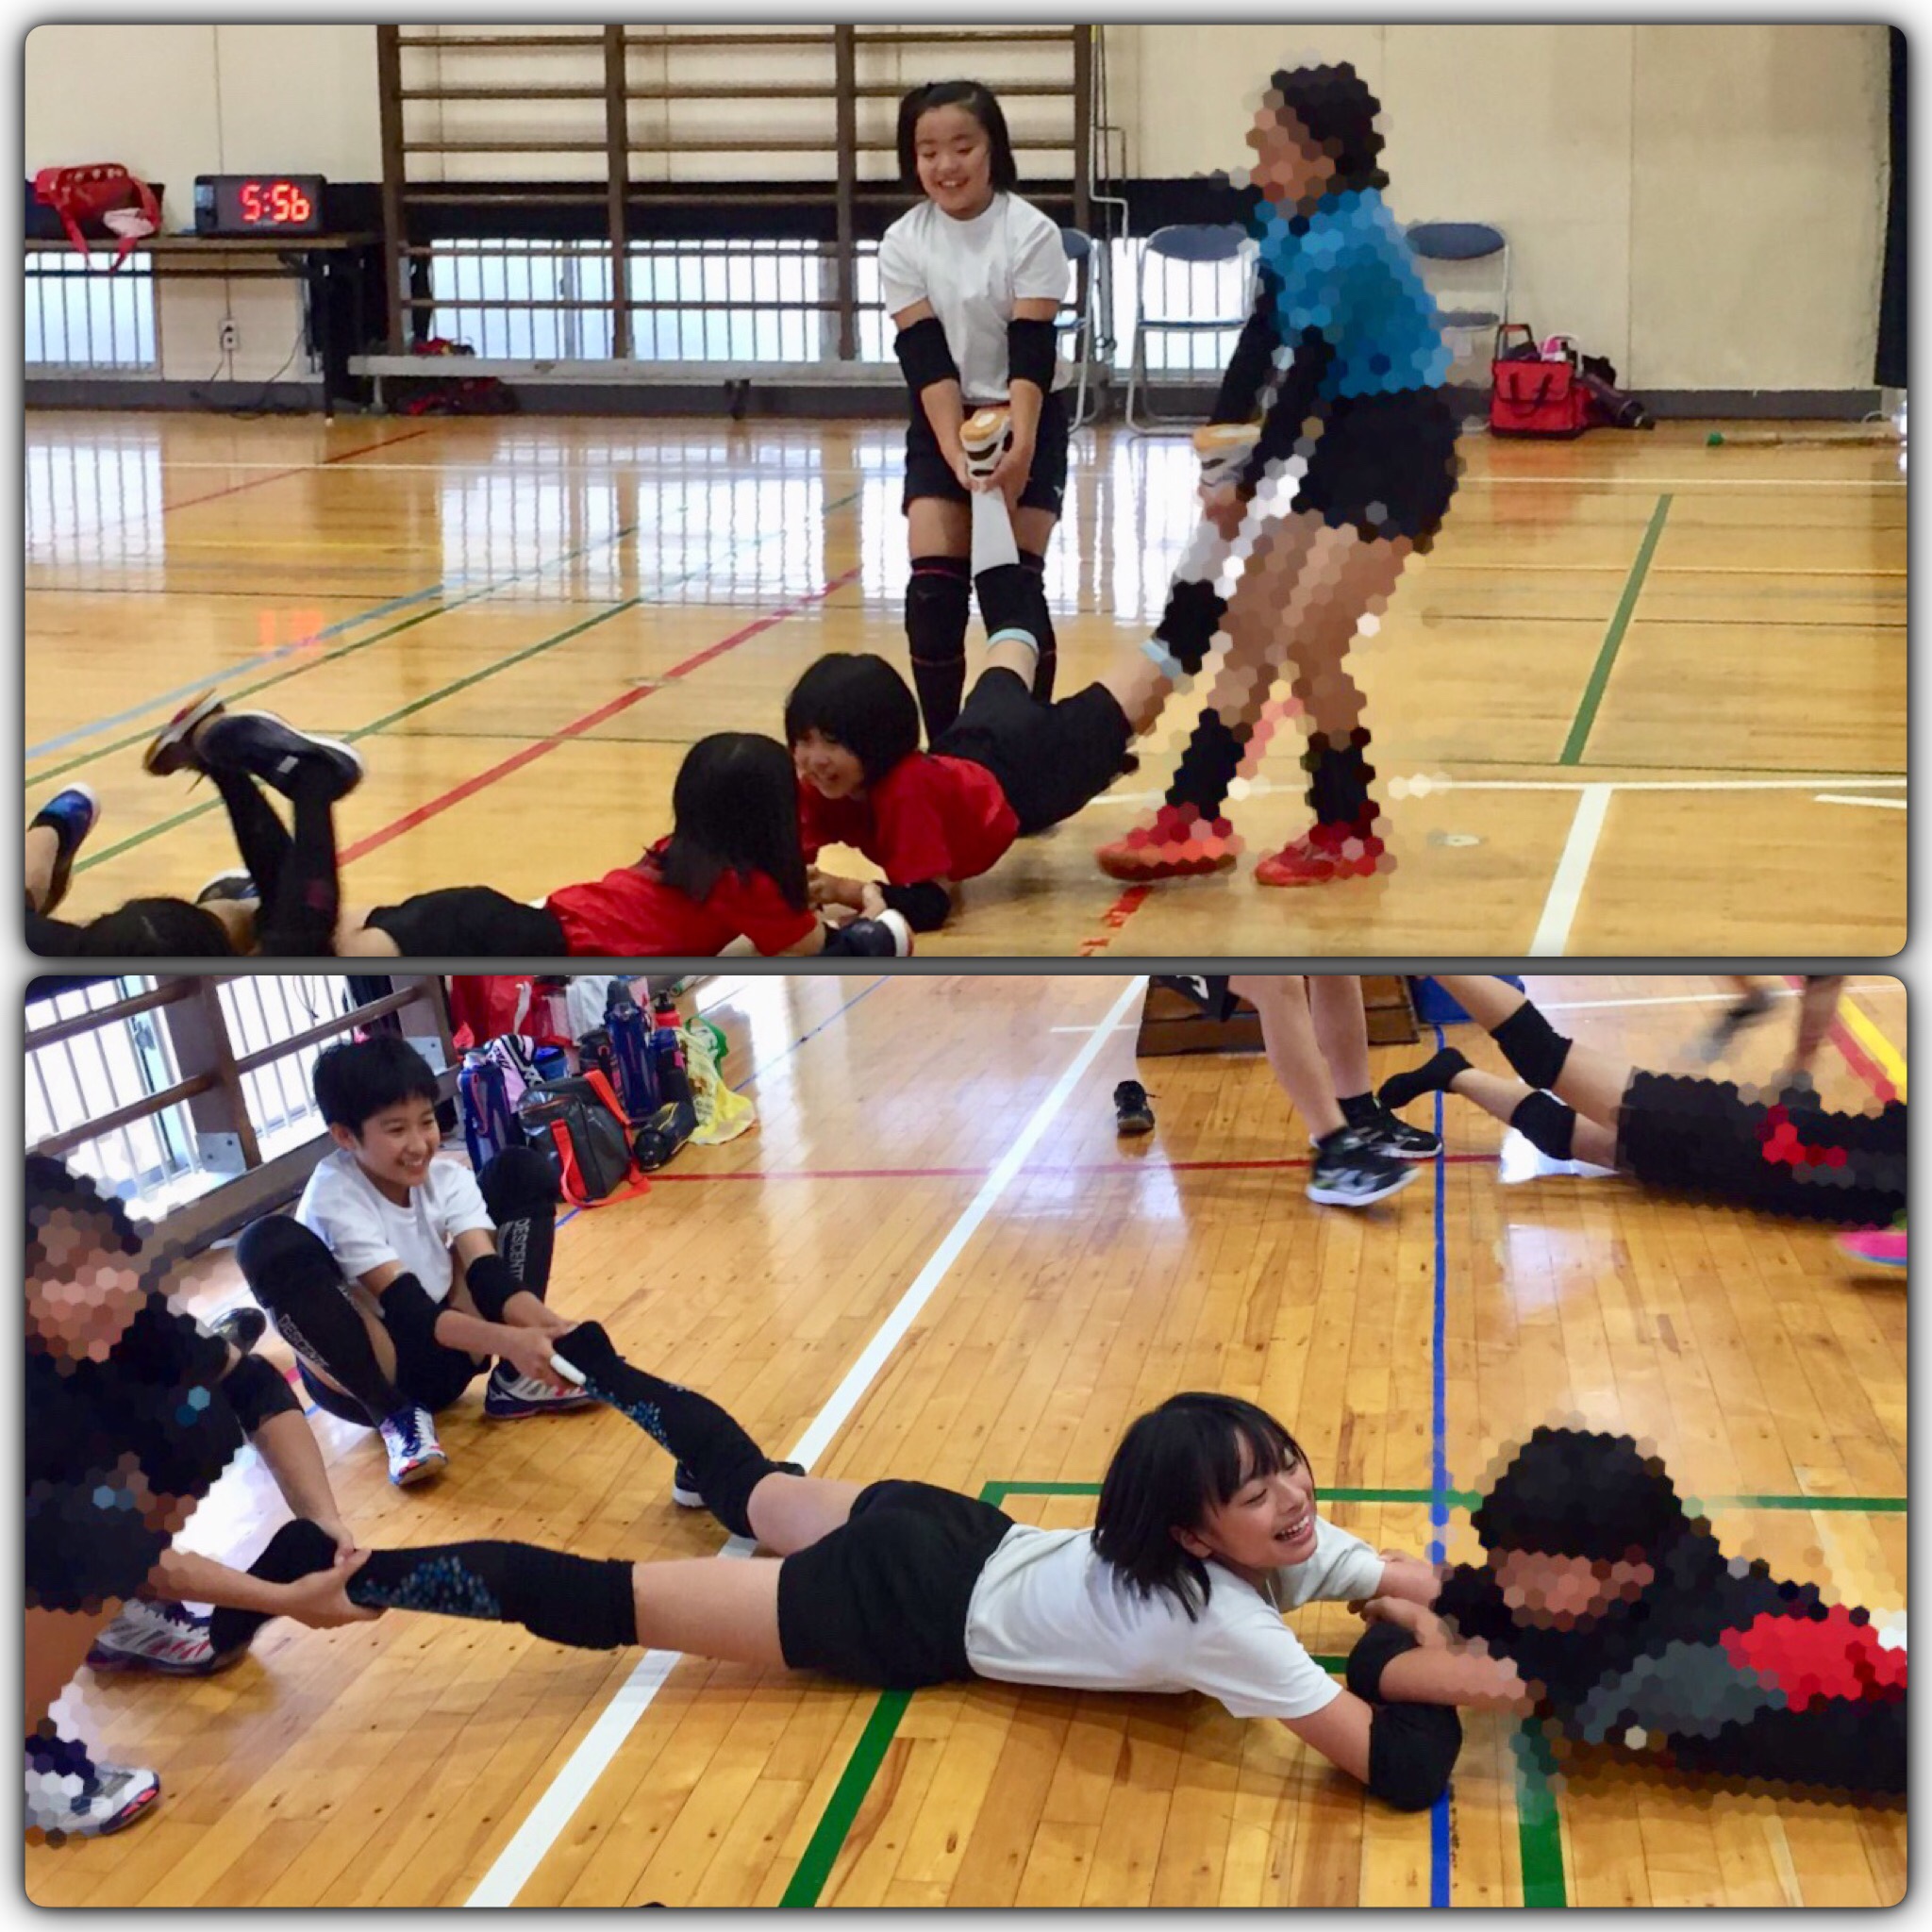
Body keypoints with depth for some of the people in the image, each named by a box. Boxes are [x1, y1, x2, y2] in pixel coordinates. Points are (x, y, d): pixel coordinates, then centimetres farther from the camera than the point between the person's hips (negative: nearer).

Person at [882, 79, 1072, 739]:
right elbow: (926, 360, -13)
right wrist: (956, 454, -25)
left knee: (1016, 586, -10)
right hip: (943, 425, 2)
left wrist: (1020, 448, -34)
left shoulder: (1031, 233, -15)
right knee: (932, 590, -8)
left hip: (1026, 422, -2)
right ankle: (943, 748, 3)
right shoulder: (902, 244, -7)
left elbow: (1031, 355, -20)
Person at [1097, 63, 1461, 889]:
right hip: (1345, 440, 9)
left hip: (1401, 448, -9)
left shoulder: (1347, 241, -26)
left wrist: (1248, 480, -10)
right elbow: (1263, 337, 10)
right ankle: (1195, 819, 9)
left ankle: (1348, 833, 7)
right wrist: (1223, 453, 3)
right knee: (1249, 626, 6)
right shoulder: (1288, 222, 1)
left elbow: (1305, 379, -21)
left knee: (1306, 641, -11)